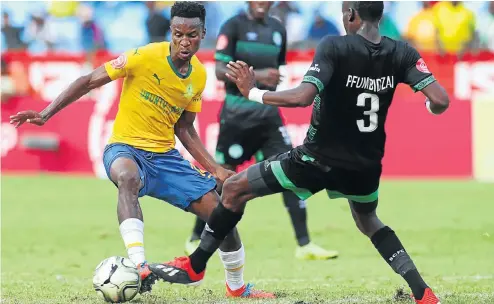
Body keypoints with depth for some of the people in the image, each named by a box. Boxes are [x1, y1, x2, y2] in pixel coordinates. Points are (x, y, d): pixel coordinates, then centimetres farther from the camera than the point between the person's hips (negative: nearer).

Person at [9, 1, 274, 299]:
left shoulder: (199, 75, 4)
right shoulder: (146, 57, -14)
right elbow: (88, 82, -10)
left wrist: (215, 168, 7)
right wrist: (45, 114, -17)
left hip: (165, 156, 6)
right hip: (126, 148, -5)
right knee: (128, 177, -42)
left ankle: (237, 286, 22)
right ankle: (139, 265, -52)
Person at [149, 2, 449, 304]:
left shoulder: (334, 47, -17)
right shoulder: (402, 54, -6)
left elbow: (303, 97, -28)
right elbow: (440, 101, -13)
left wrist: (253, 92, -14)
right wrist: (430, 106, 12)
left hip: (319, 159, -4)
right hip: (366, 166, 4)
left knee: (234, 189, 15)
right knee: (368, 220, 34)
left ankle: (196, 265, 25)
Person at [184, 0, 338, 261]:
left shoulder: (277, 30, 11)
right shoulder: (234, 26, -6)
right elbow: (220, 71, -13)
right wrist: (256, 75, -24)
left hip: (268, 115, 5)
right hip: (238, 114, -5)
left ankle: (304, 245, -3)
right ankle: (196, 239, 19)